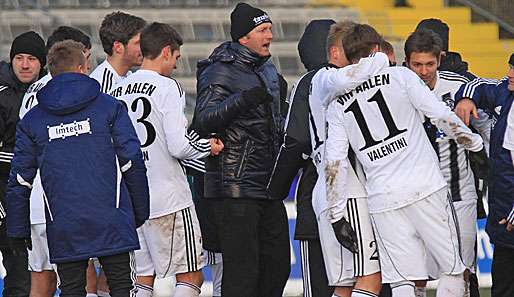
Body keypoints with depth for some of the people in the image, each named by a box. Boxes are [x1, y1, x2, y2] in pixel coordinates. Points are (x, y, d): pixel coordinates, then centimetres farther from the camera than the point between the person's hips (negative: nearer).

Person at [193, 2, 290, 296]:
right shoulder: (220, 72, -11)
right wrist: (244, 99, -35)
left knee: (278, 265, 11)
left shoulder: (268, 69, 16)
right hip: (235, 188, -9)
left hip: (268, 187, 9)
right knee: (243, 271, -10)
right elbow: (203, 122, -25)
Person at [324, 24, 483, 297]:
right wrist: (474, 143, 12)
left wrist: (337, 216, 10)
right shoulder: (400, 77, 2)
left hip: (382, 200, 3)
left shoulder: (336, 104, 10)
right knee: (453, 270, 4)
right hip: (425, 187, -3)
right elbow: (442, 117, -3)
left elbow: (335, 164, 6)